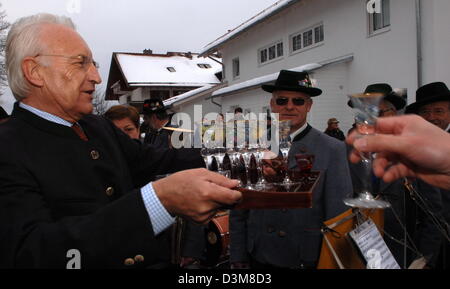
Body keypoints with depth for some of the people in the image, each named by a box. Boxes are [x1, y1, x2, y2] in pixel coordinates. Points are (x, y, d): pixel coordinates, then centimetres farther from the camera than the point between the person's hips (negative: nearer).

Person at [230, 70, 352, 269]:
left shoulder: (333, 150, -9)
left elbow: (338, 218, -8)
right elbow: (239, 210, 3)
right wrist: (238, 259, 3)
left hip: (308, 260, -2)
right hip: (259, 258, 3)